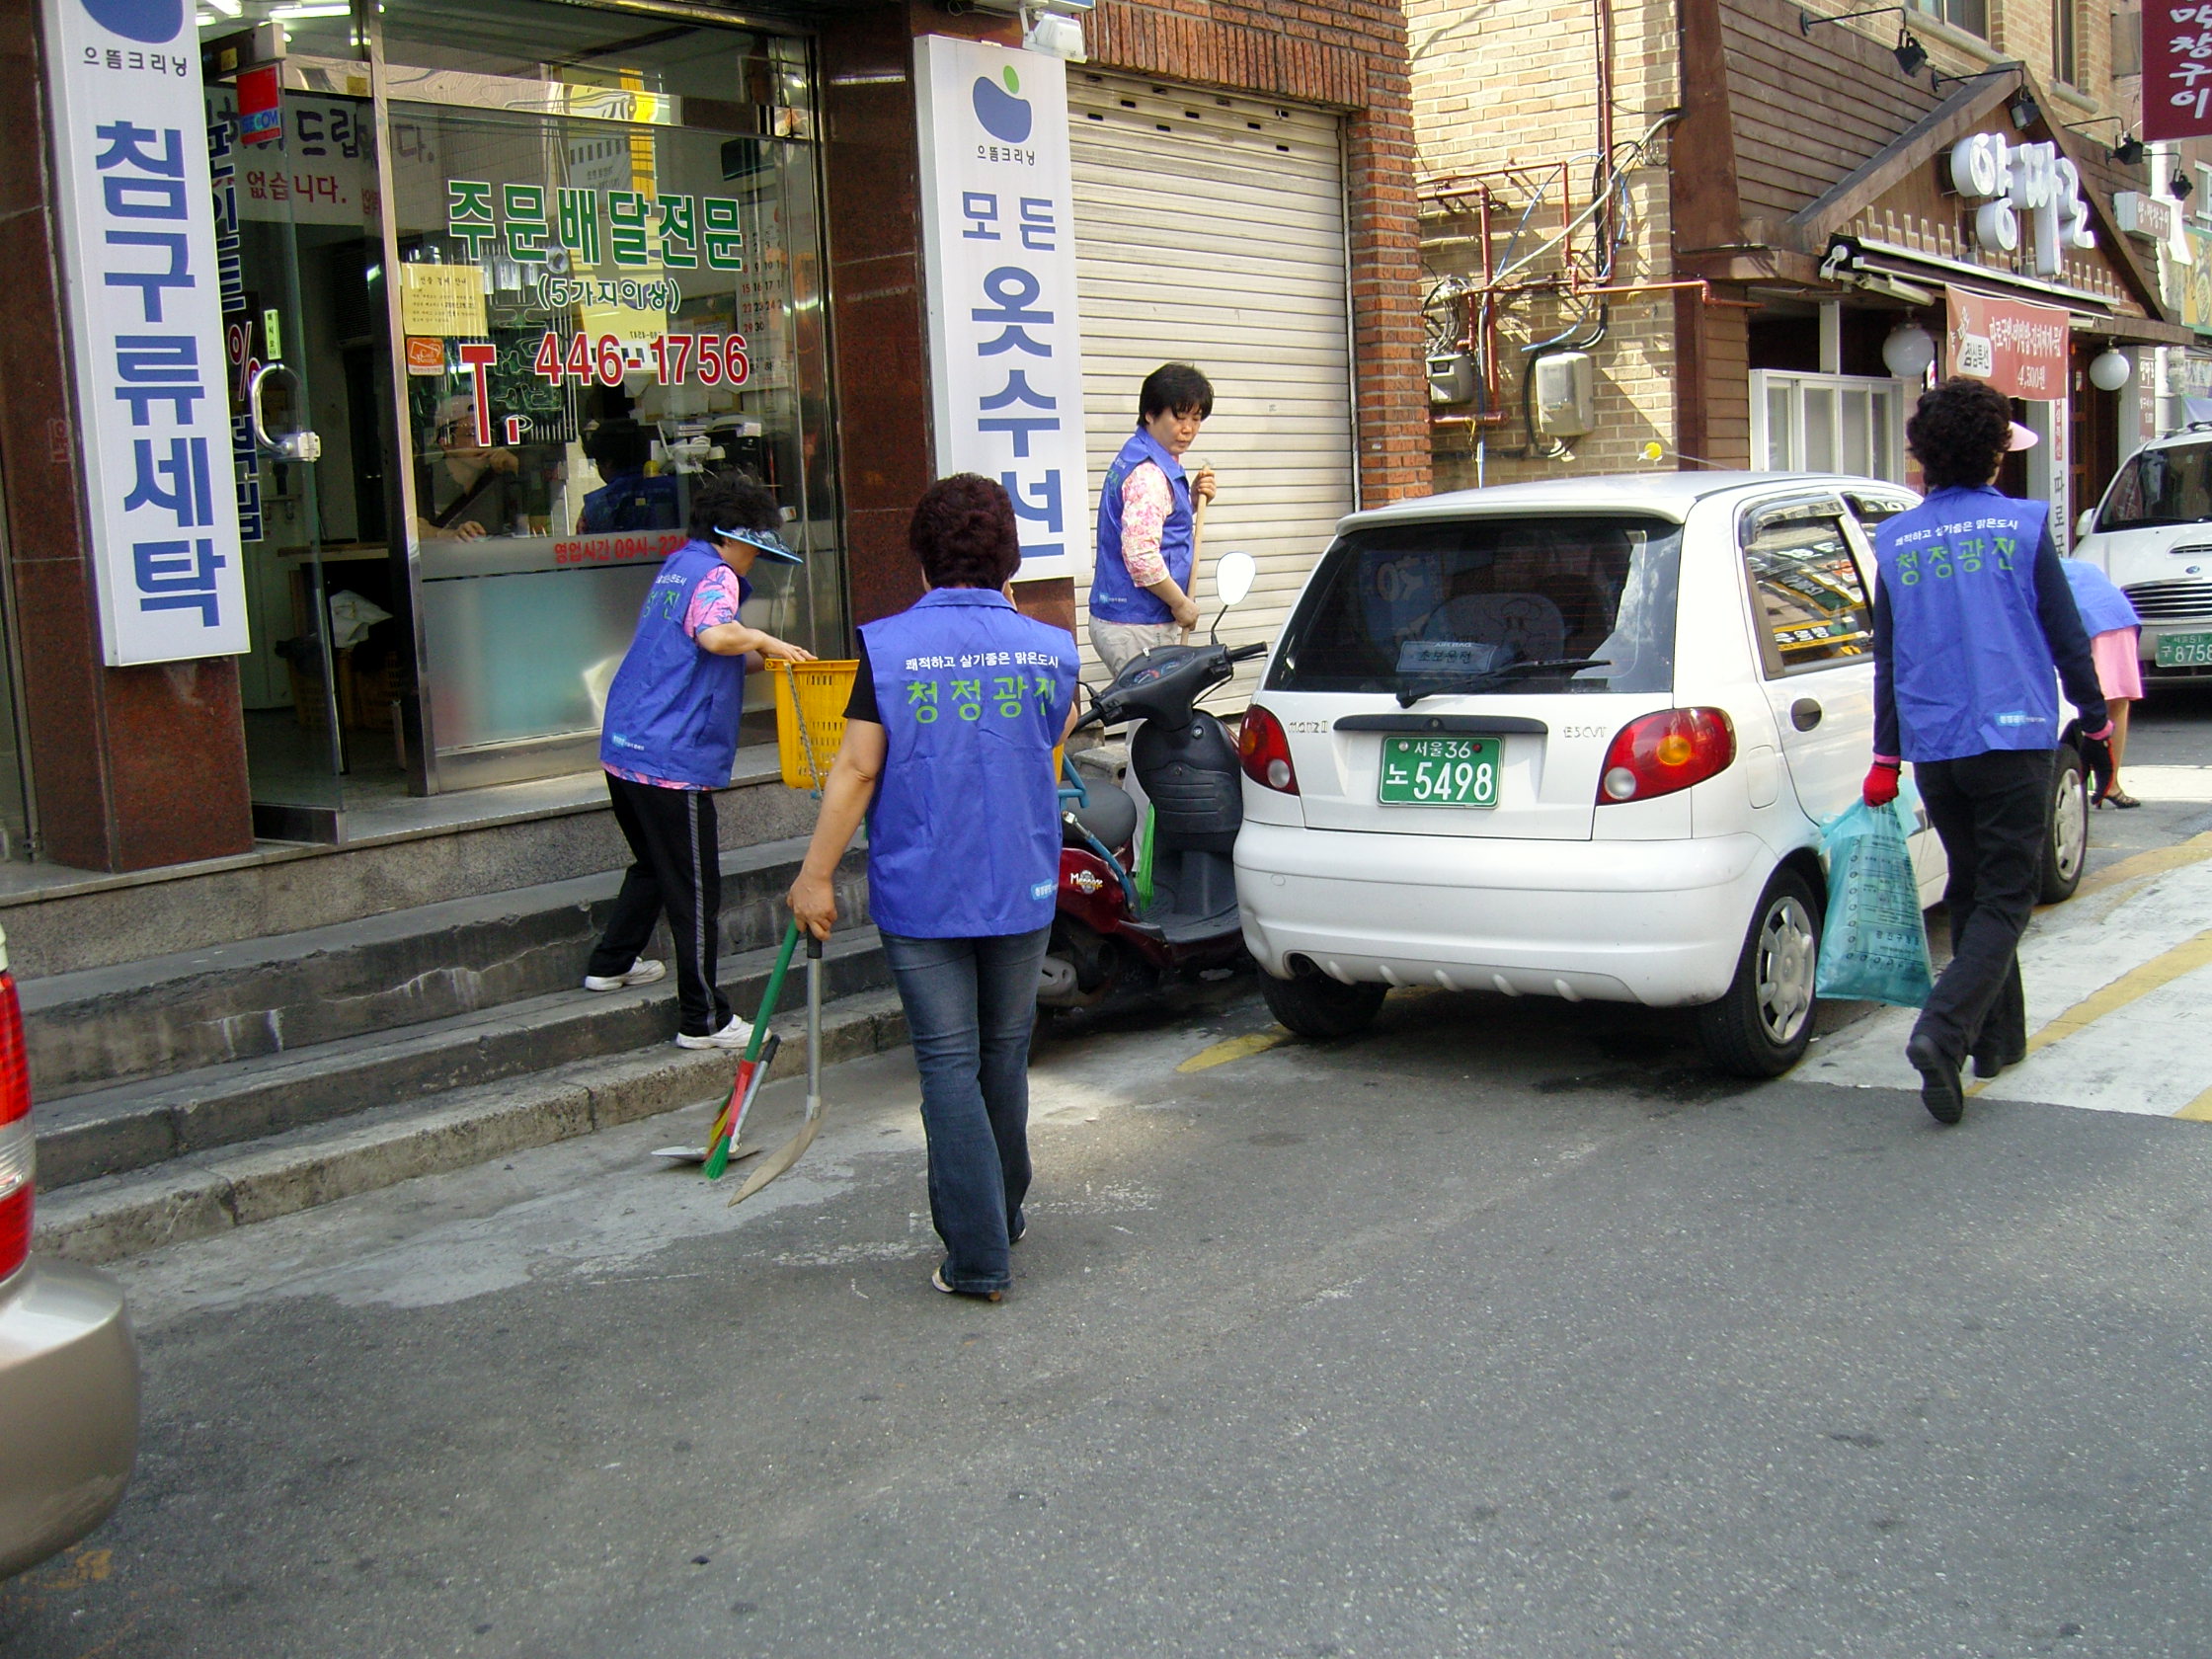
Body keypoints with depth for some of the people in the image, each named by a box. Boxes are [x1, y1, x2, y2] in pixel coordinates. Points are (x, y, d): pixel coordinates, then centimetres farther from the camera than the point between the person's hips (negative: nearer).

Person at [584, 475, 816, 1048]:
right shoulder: (714, 575, -10)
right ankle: (703, 1020, 3)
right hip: (672, 759, -10)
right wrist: (762, 640, -14)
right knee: (695, 891, -2)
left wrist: (761, 656, 16)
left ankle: (611, 964, 39)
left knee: (653, 864, 28)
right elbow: (714, 635, -32)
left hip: (623, 746, 10)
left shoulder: (675, 567, 18)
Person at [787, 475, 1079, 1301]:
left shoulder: (887, 647, -10)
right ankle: (1002, 1215, 35)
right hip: (1022, 891, 3)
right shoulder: (1046, 647, -1)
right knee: (1004, 1055, 18)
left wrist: (815, 875, -2)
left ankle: (978, 1256, 1)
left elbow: (856, 770, -11)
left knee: (949, 1067, 2)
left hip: (921, 896, -3)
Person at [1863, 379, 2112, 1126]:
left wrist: (1887, 755, 17)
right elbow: (2066, 636, 0)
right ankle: (1943, 1032, -20)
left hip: (1934, 747, 4)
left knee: (1971, 891, 19)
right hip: (2013, 736, -4)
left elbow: (1887, 656, 10)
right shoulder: (2023, 524, -4)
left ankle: (1998, 1038, 25)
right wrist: (2095, 714, 16)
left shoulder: (1897, 540, 5)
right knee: (2004, 899, -1)